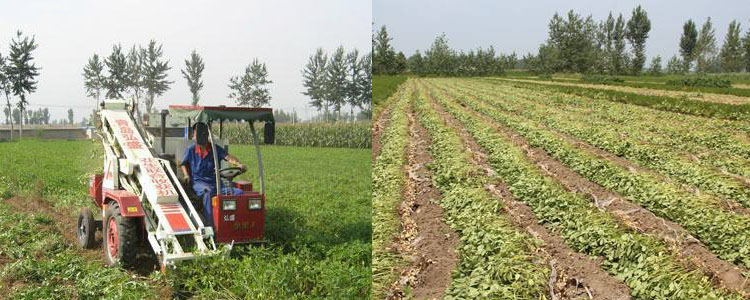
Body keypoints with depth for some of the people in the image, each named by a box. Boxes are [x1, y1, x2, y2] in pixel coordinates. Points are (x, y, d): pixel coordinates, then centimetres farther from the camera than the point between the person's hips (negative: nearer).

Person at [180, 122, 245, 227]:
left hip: (216, 182, 3)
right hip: (199, 182, -2)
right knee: (207, 192, -39)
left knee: (238, 193, -19)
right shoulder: (191, 149, 8)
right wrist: (186, 175, 1)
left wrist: (239, 164, -28)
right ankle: (209, 225, -42)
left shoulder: (215, 149, 8)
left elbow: (227, 157, -8)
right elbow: (183, 163, 22)